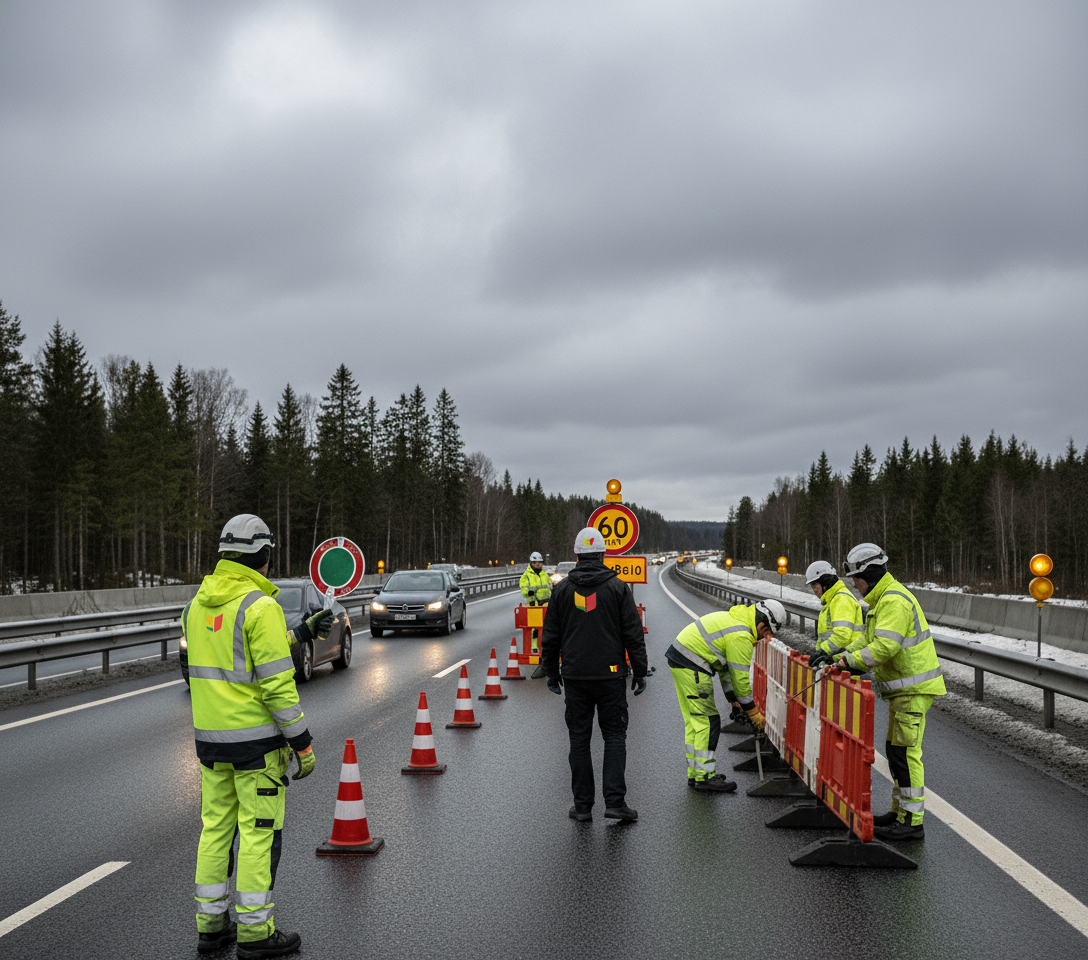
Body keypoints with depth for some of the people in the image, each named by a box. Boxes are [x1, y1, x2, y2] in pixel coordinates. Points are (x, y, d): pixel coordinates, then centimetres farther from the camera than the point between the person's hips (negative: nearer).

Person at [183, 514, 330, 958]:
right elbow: (276, 684, -20)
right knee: (259, 831, 1)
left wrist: (299, 633, 22)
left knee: (216, 826, 15)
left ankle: (210, 924, 22)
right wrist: (303, 743, -13)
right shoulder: (260, 605, -17)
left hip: (210, 736, 7)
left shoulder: (198, 603, 8)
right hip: (256, 738, -7)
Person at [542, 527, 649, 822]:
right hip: (611, 675, -1)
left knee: (579, 739, 8)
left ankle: (583, 805, 11)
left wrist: (551, 672, 18)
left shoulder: (562, 589, 3)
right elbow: (633, 634, -3)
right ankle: (615, 801, -3)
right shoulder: (618, 588, -2)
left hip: (575, 676, 2)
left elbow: (550, 636, 8)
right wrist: (640, 671, 5)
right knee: (614, 735, 6)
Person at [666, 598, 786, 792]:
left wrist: (734, 701, 23)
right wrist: (753, 712, -2)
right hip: (691, 667, -11)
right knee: (708, 721, -5)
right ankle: (704, 777, -1)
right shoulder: (741, 636, -16)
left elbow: (727, 665, 22)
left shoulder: (733, 618, 16)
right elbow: (740, 677, -13)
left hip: (678, 659, 11)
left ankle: (695, 773, 23)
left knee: (694, 721, 16)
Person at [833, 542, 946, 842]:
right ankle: (900, 811, 27)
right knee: (896, 750, 17)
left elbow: (885, 646, -28)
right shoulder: (882, 599, 16)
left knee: (905, 752, -10)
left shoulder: (894, 600, -19)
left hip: (914, 688, -11)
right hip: (902, 688, 11)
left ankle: (912, 822, -6)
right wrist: (844, 654, 6)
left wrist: (852, 660, -19)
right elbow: (869, 638, 20)